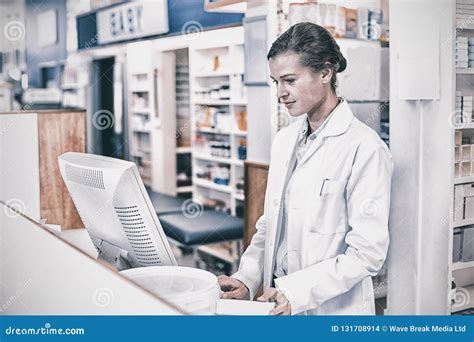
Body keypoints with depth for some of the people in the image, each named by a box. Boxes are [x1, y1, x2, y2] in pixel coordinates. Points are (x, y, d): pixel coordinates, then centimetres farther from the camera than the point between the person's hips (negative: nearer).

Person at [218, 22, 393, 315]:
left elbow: (368, 253, -18)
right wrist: (246, 278, -4)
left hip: (333, 308, -6)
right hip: (280, 303, 6)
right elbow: (269, 225, 9)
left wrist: (295, 291, -22)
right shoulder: (284, 141, 6)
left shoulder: (364, 148, -16)